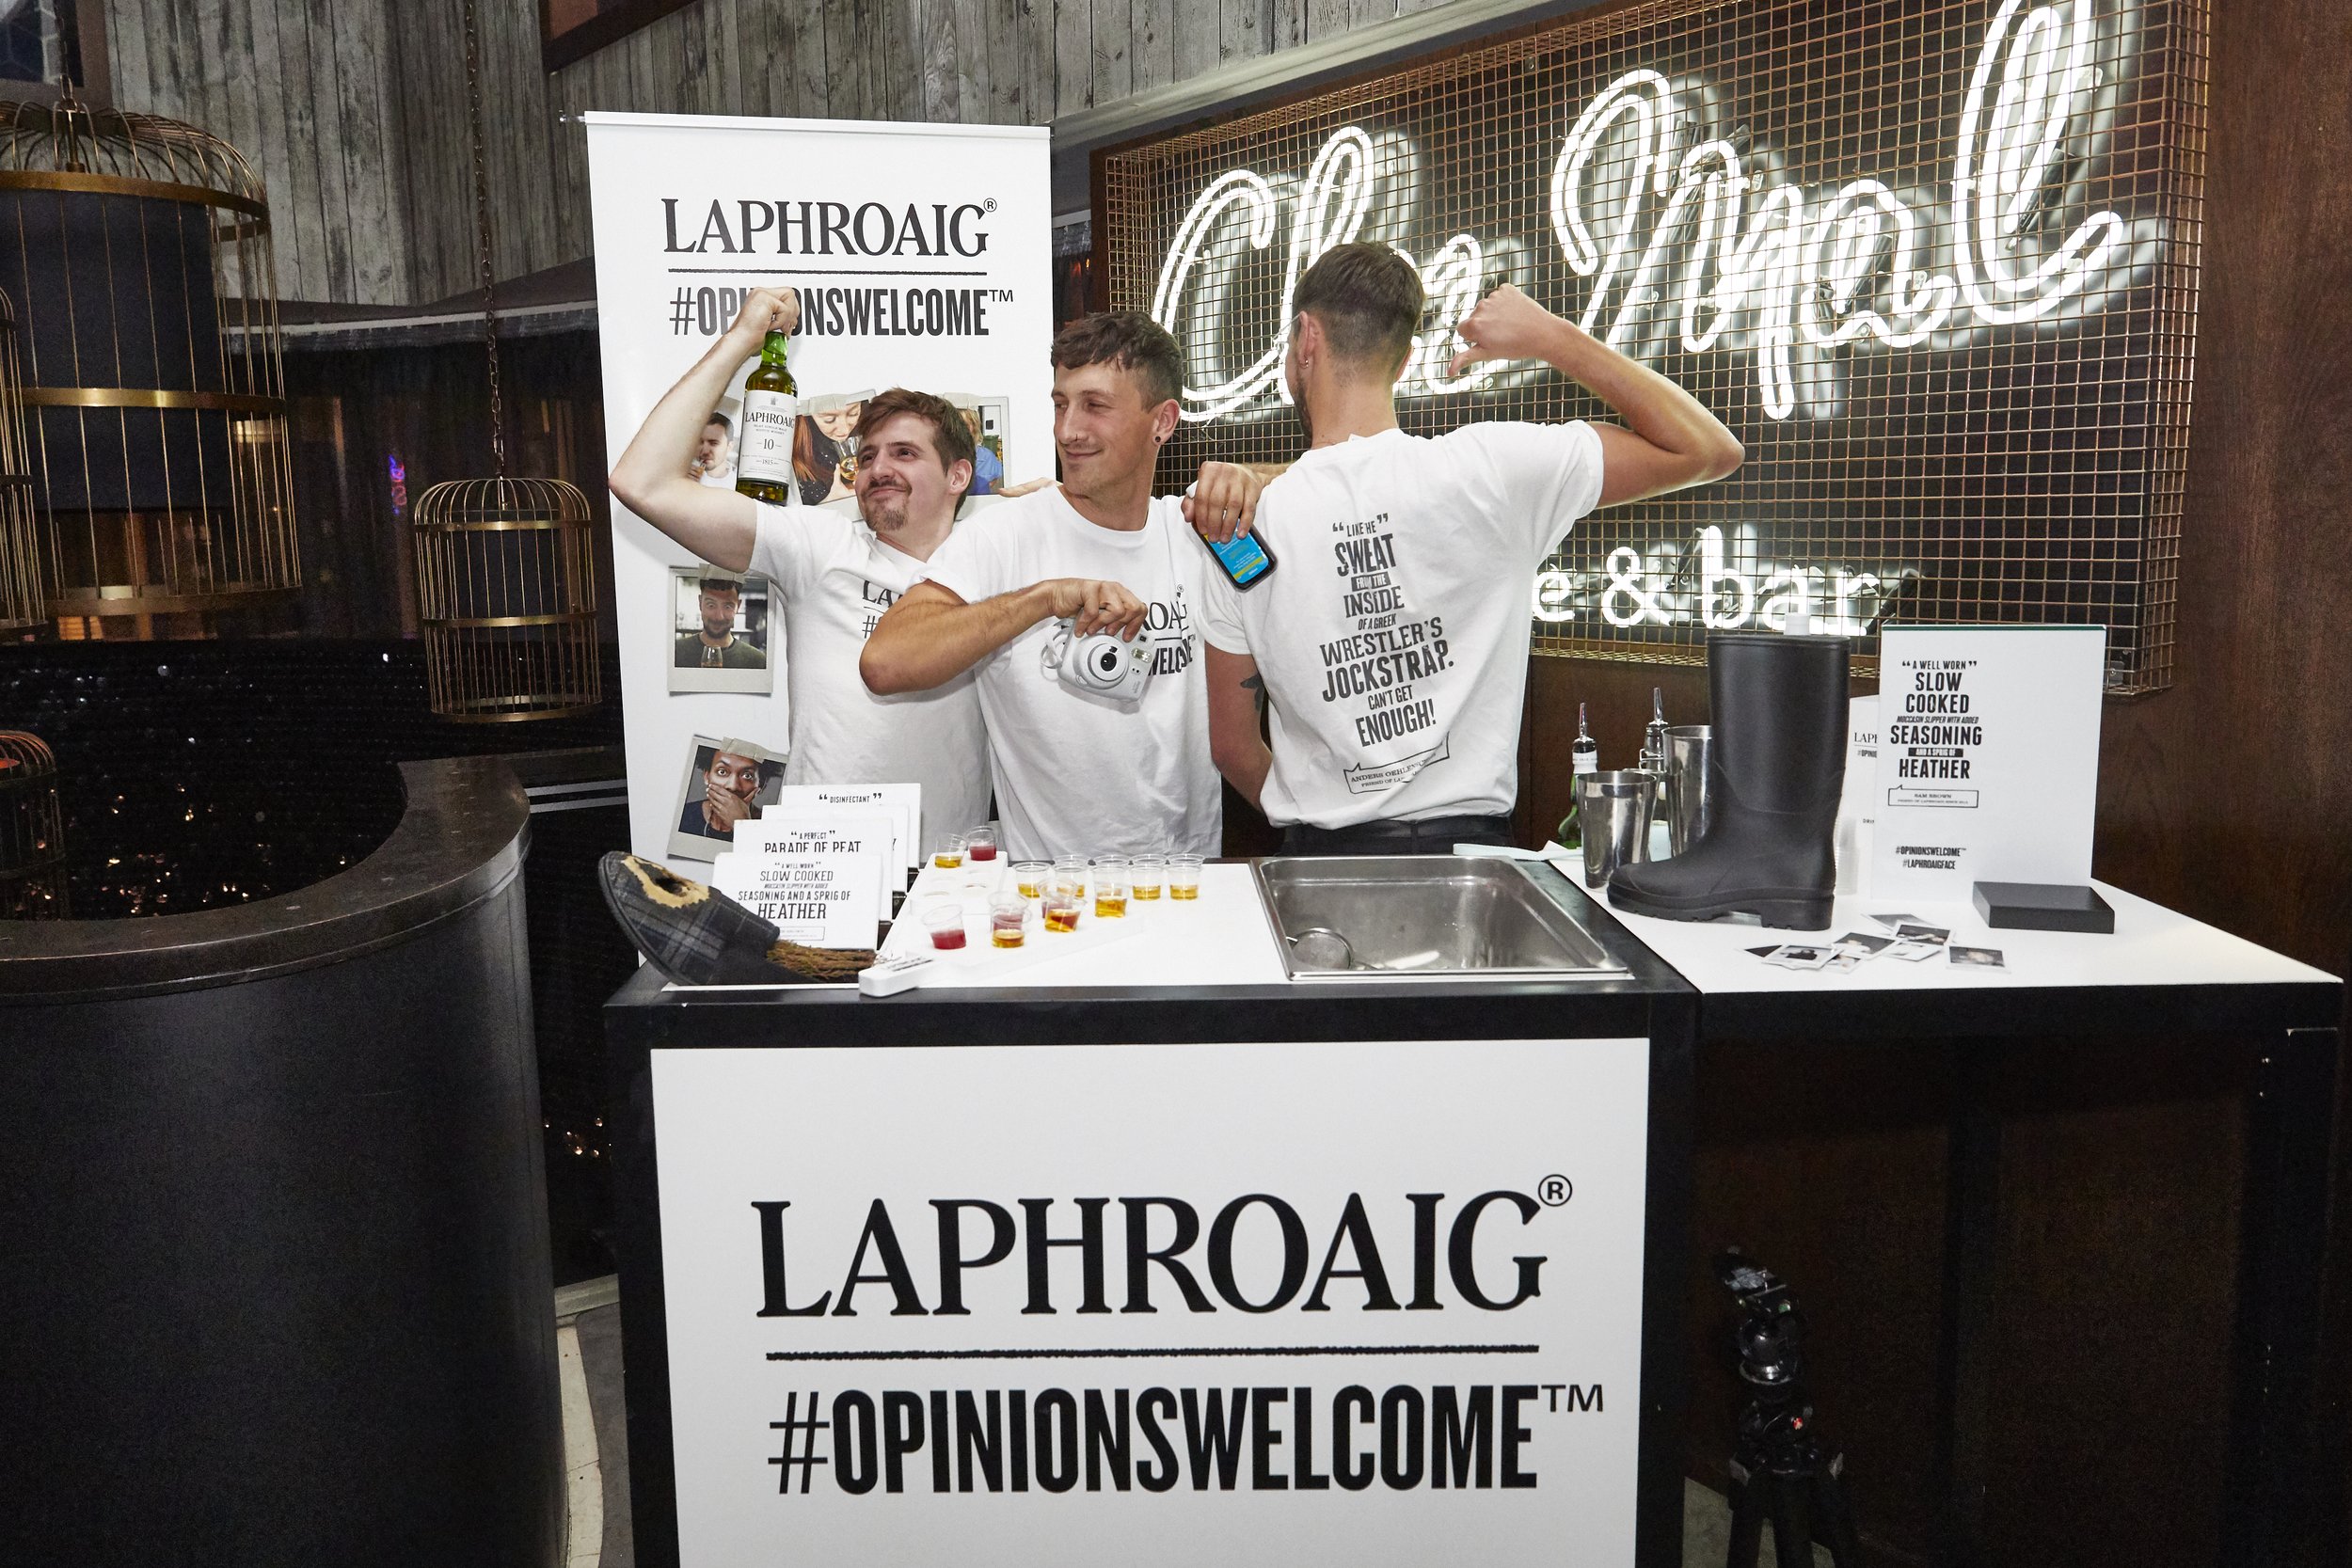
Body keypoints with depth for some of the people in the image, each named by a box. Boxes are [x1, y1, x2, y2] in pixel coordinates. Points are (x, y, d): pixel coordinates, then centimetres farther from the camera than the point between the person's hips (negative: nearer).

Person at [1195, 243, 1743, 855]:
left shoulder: (1246, 528, -6)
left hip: (1323, 854, 0)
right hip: (1467, 845, 0)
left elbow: (1231, 742, 0)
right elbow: (1709, 449, -1)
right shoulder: (1488, 469, -10)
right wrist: (1554, 338, 0)